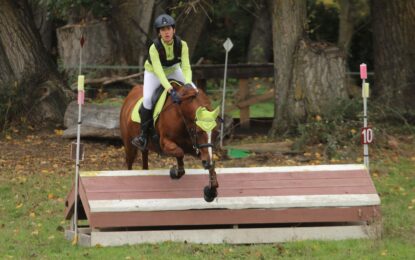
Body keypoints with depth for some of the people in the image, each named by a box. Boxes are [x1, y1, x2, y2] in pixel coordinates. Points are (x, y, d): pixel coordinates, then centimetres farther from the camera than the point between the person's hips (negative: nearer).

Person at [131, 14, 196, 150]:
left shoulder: (182, 45, -25)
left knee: (194, 90, -9)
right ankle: (144, 134, -10)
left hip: (174, 71, 4)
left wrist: (188, 83, -49)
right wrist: (171, 90, -53)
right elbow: (159, 72, -41)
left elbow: (186, 67, -29)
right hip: (153, 72, -4)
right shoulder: (154, 48, -34)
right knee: (147, 99, -23)